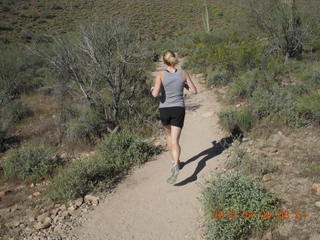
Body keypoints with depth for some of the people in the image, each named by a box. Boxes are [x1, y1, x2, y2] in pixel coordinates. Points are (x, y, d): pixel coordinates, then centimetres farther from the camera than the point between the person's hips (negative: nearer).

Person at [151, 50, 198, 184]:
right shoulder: (183, 73, -4)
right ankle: (175, 166, -28)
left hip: (164, 110, 0)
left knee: (169, 135, 26)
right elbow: (194, 91, 1)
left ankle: (175, 162, 40)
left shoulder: (161, 74, -11)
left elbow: (155, 94, -22)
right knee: (175, 140, -3)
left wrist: (153, 90, 1)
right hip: (179, 109, 0)